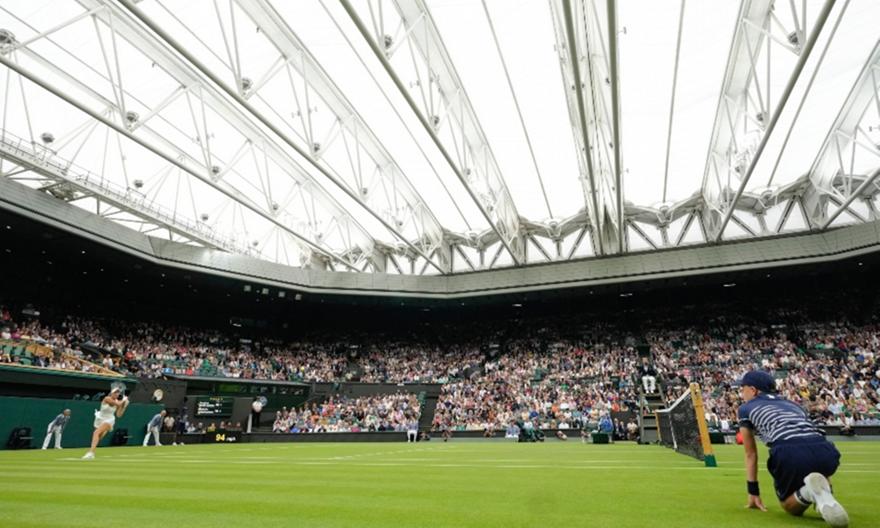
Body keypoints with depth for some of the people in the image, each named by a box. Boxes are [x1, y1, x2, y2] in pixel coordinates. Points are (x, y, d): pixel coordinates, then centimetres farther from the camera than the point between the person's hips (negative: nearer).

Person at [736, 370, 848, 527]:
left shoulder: (745, 409, 23)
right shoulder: (791, 404, 35)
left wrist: (753, 493, 33)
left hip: (789, 453, -5)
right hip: (826, 453, 5)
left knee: (790, 506, 21)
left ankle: (809, 491, -11)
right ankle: (819, 491, 6)